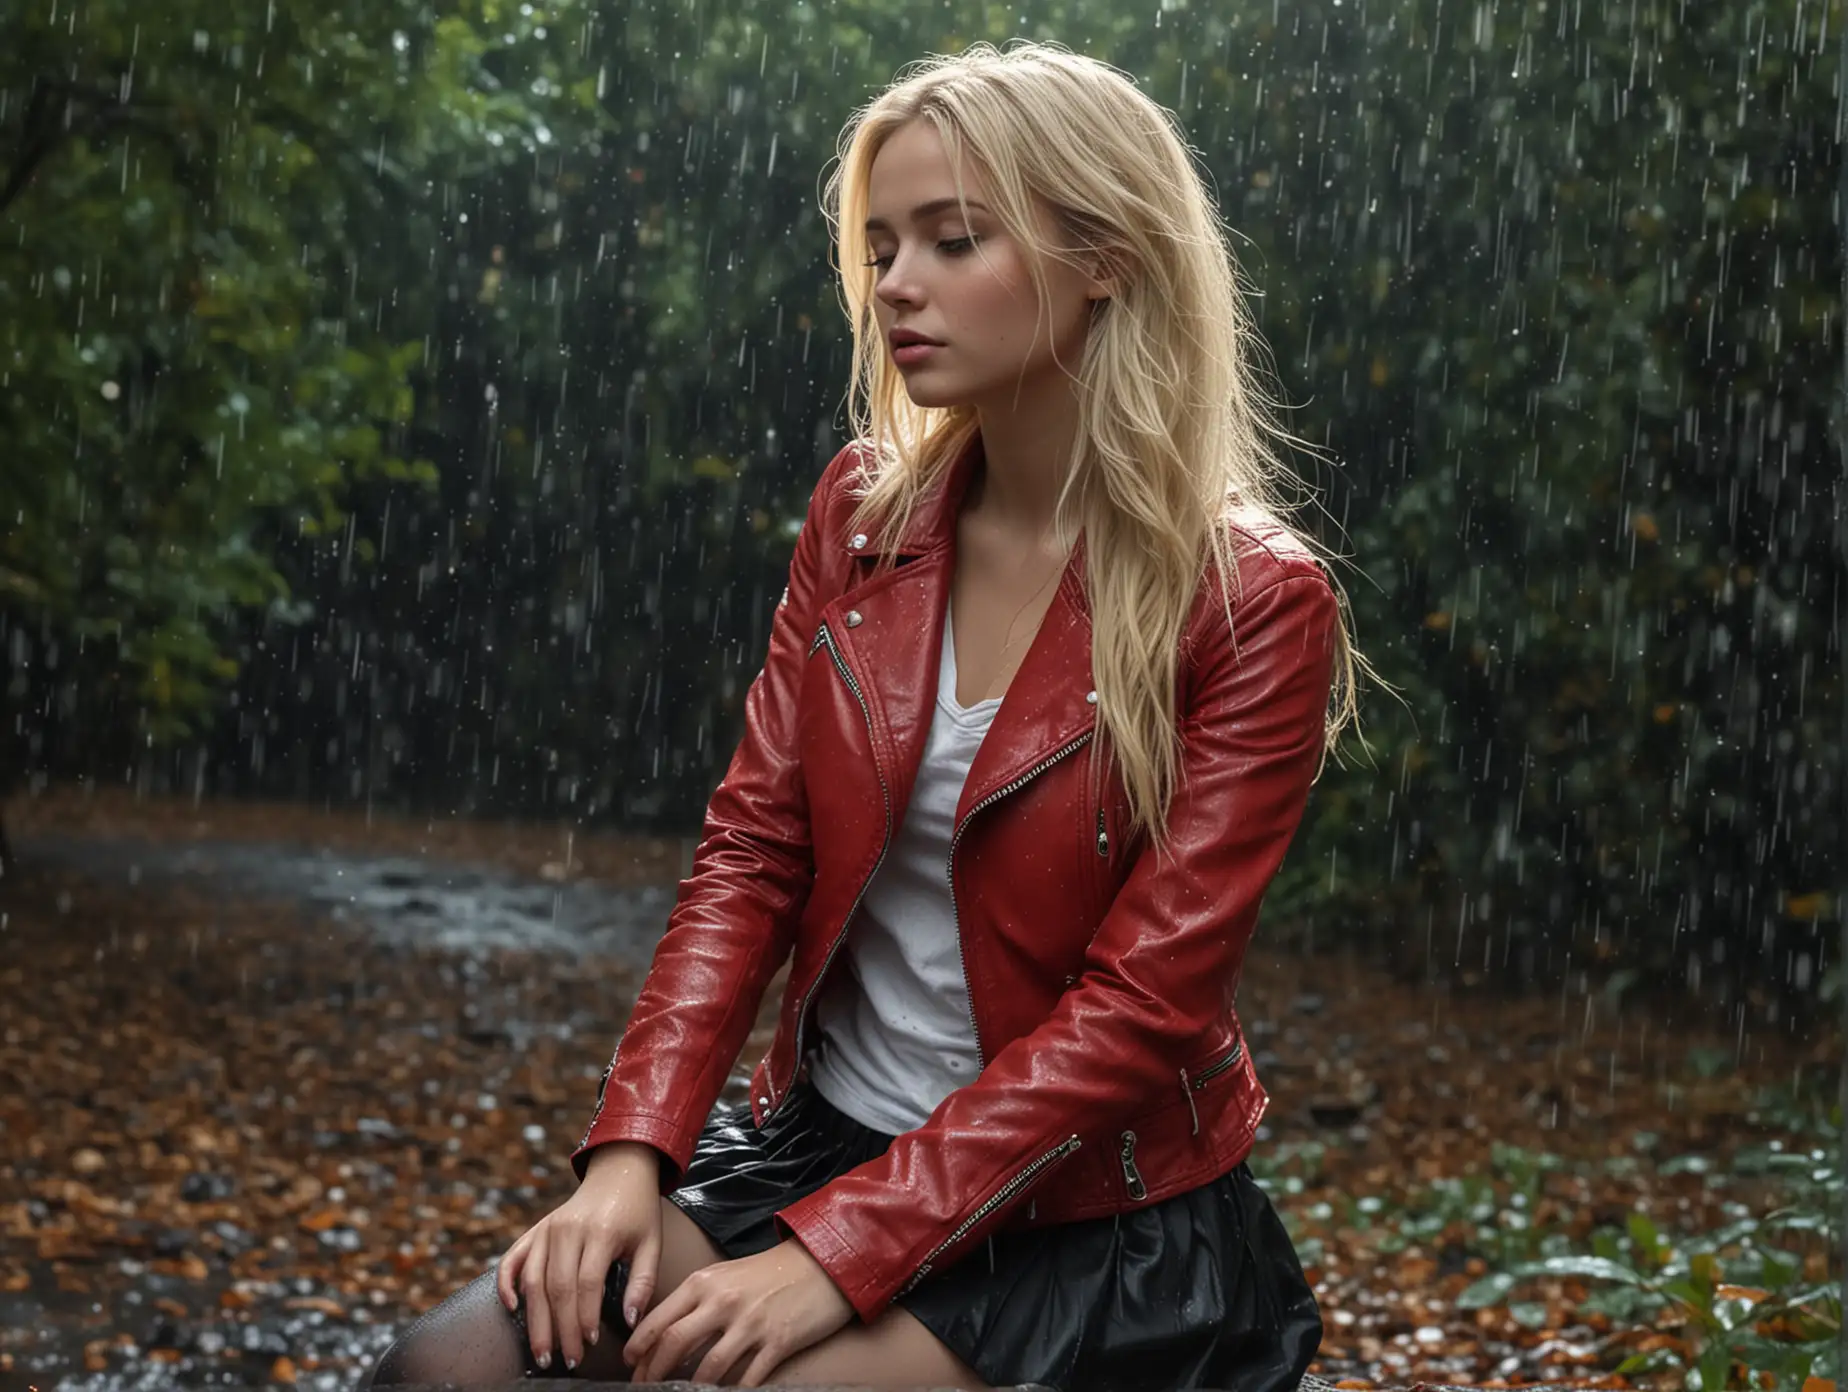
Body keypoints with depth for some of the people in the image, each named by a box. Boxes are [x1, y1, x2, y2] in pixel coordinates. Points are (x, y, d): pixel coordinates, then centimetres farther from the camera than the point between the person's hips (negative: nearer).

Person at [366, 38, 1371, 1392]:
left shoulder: (1253, 607, -13)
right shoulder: (864, 513, 3)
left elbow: (1141, 1009, -17)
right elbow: (751, 848, 1)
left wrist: (833, 1255, -22)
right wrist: (632, 1150, -12)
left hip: (1091, 1221, -4)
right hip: (820, 1134, 5)